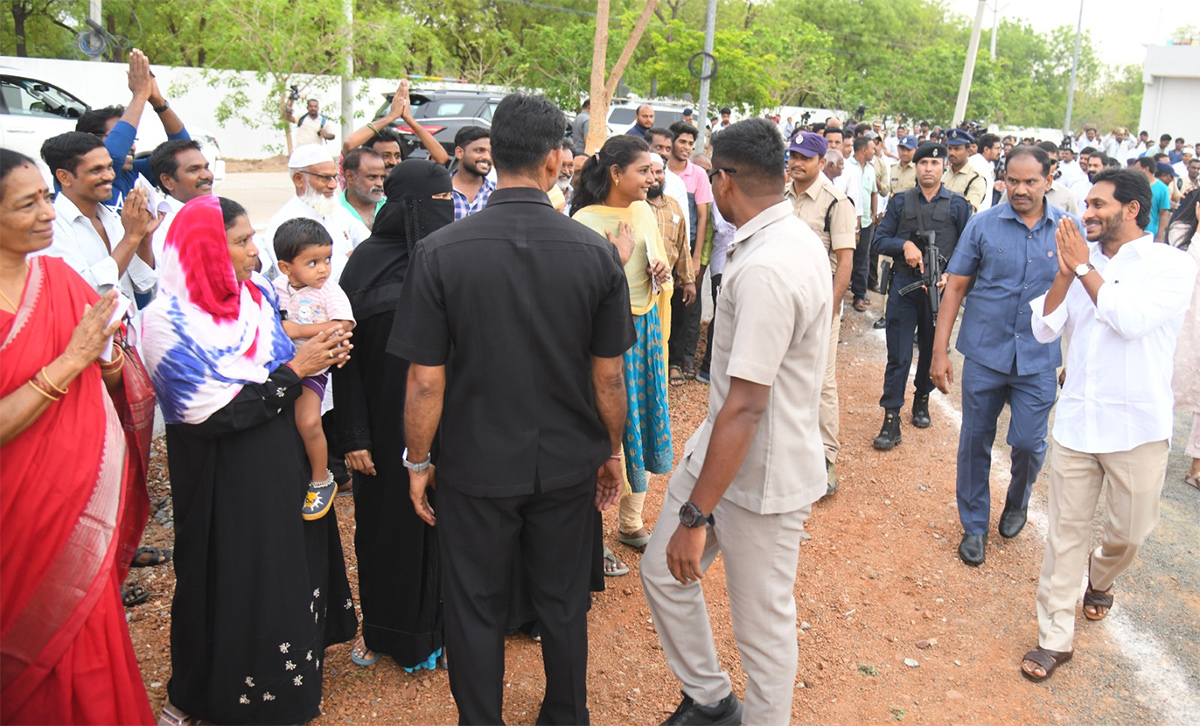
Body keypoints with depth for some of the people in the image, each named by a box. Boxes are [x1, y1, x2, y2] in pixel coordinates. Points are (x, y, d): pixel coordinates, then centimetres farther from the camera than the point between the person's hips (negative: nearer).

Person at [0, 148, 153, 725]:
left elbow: (109, 383, 5)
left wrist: (110, 356, -15)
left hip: (86, 497, 5)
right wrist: (69, 361, -24)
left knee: (85, 629, 19)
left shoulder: (59, 278, 0)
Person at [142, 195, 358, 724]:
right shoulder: (169, 321, -18)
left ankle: (289, 679, 37)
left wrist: (318, 355, -10)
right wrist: (293, 370, -20)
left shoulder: (257, 294, 1)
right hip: (222, 478, -6)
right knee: (235, 582, 8)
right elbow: (212, 415, -22)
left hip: (280, 462, 6)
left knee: (290, 567, 16)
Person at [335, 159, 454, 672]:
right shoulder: (367, 261, -7)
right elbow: (346, 354, -5)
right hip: (387, 420, -1)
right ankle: (381, 626, 32)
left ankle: (432, 625, 28)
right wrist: (353, 435, -8)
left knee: (437, 518, 10)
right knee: (386, 518, 12)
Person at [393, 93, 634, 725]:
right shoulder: (596, 253, -12)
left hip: (475, 466, -1)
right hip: (568, 465, 2)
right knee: (563, 604, 20)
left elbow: (425, 380, -12)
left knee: (476, 610, 16)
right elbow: (608, 377, -6)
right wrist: (612, 452, 10)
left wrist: (418, 462, 2)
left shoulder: (439, 251, -15)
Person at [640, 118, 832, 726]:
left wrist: (696, 516, -25)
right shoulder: (798, 237, 5)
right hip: (719, 447, 10)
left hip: (760, 474, -10)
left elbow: (745, 407, -30)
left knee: (763, 626, 9)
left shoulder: (763, 270, -28)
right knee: (662, 573, 18)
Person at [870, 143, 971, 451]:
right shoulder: (901, 202, 6)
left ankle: (922, 400, 36)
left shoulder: (958, 205, 4)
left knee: (932, 350, 14)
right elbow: (880, 240, 5)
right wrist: (905, 244, -15)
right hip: (904, 285, 0)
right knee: (898, 354, -4)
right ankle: (891, 420, -1)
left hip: (940, 288, 1)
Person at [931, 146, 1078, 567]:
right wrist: (939, 352, -4)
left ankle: (1017, 501, 33)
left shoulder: (1069, 229, 1)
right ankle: (974, 525, 25)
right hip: (985, 354, 0)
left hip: (1039, 360, 0)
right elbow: (955, 287, 0)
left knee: (1029, 442, 0)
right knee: (975, 443, 7)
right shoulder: (983, 225, -2)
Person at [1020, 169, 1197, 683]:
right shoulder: (1081, 261, 5)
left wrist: (1084, 267, -14)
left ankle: (1099, 580, 46)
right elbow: (1044, 330, 0)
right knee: (1066, 530, 6)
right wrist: (1065, 274, -11)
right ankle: (1055, 638, 15)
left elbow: (1130, 320, -23)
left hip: (1137, 427, -3)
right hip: (1075, 419, 3)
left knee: (1130, 532, 13)